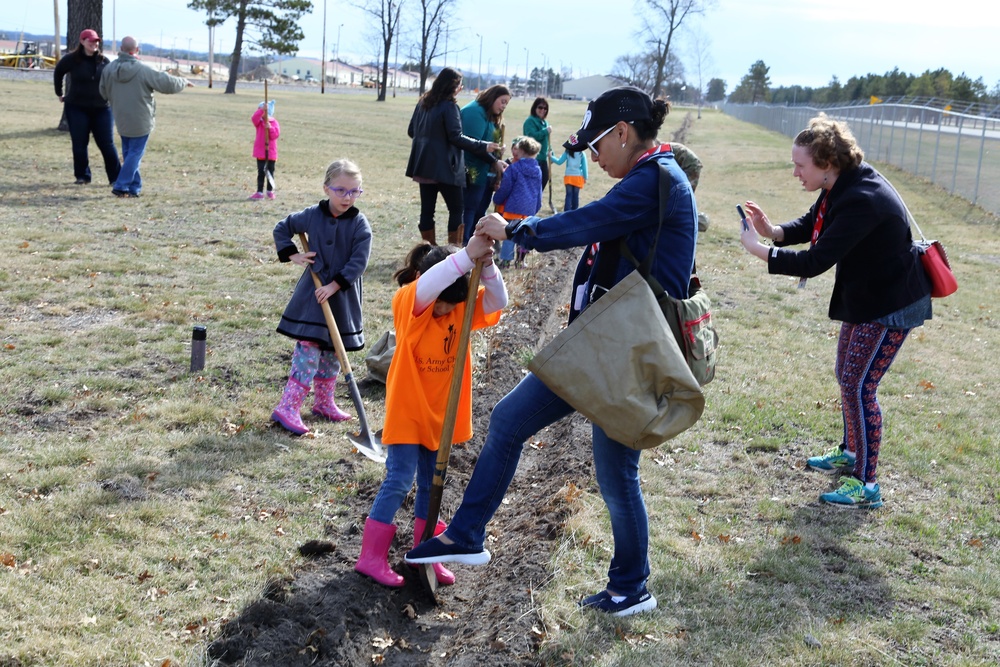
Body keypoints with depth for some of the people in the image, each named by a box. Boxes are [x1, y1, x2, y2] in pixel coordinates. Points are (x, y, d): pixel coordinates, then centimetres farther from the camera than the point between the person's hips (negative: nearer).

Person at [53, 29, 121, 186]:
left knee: (107, 144, -1)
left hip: (102, 109, 1)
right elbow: (58, 73, 11)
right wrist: (59, 93, 15)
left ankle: (116, 177, 4)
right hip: (77, 108, -1)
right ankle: (82, 175, 15)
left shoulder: (104, 61, -1)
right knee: (79, 144, 3)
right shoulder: (71, 59, -5)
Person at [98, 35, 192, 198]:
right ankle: (121, 186, -4)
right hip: (140, 121, -5)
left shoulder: (109, 69, -2)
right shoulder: (143, 70, -17)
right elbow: (168, 84, -12)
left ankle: (134, 187, 18)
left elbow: (104, 93, 10)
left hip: (121, 120, 5)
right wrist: (183, 82, 7)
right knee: (135, 153, 2)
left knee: (128, 152, 16)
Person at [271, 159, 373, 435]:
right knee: (308, 351, -9)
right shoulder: (312, 216, -3)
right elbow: (281, 229, 12)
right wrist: (292, 255, 0)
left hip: (343, 298, 2)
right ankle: (287, 408, -9)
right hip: (312, 296, -2)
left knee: (333, 354, 14)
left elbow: (358, 263, -12)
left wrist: (334, 286, -19)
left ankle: (324, 403, 28)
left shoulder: (361, 225, -6)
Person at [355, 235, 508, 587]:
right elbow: (427, 287, -41)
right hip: (407, 410, -5)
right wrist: (466, 256, -48)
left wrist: (487, 267, -32)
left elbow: (497, 302, -15)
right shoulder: (407, 303, -19)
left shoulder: (460, 308, -3)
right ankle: (371, 556, 9)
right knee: (399, 481, -3)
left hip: (440, 412, 6)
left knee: (431, 484, 14)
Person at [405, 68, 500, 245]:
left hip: (423, 165, 7)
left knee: (427, 209, 8)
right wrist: (483, 146, -11)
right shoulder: (449, 106, -12)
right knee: (457, 208, 4)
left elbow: (411, 131, 16)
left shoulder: (423, 102, 10)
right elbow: (456, 137, -16)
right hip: (444, 167, -7)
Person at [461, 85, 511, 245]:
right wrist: (494, 161, -21)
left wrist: (498, 151, 2)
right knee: (469, 209, -5)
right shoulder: (474, 111, -14)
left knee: (480, 211, 11)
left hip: (486, 172, 10)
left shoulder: (491, 116, 17)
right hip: (474, 172, -10)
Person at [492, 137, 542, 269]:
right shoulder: (537, 170, 9)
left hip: (513, 207, -6)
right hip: (529, 209, 6)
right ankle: (520, 259, 19)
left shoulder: (514, 168, -10)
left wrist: (497, 200, 10)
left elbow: (505, 188, -6)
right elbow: (538, 192, 16)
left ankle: (505, 260, -3)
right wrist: (536, 208, 24)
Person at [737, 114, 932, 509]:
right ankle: (850, 454, 39)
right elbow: (808, 226, 11)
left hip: (891, 306, -10)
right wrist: (771, 230, -9)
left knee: (858, 386, -7)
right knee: (846, 376, 20)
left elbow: (814, 263, -33)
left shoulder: (862, 201, -31)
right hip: (864, 299, 10)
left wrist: (757, 250, -25)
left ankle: (866, 486, 3)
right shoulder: (840, 187, -2)